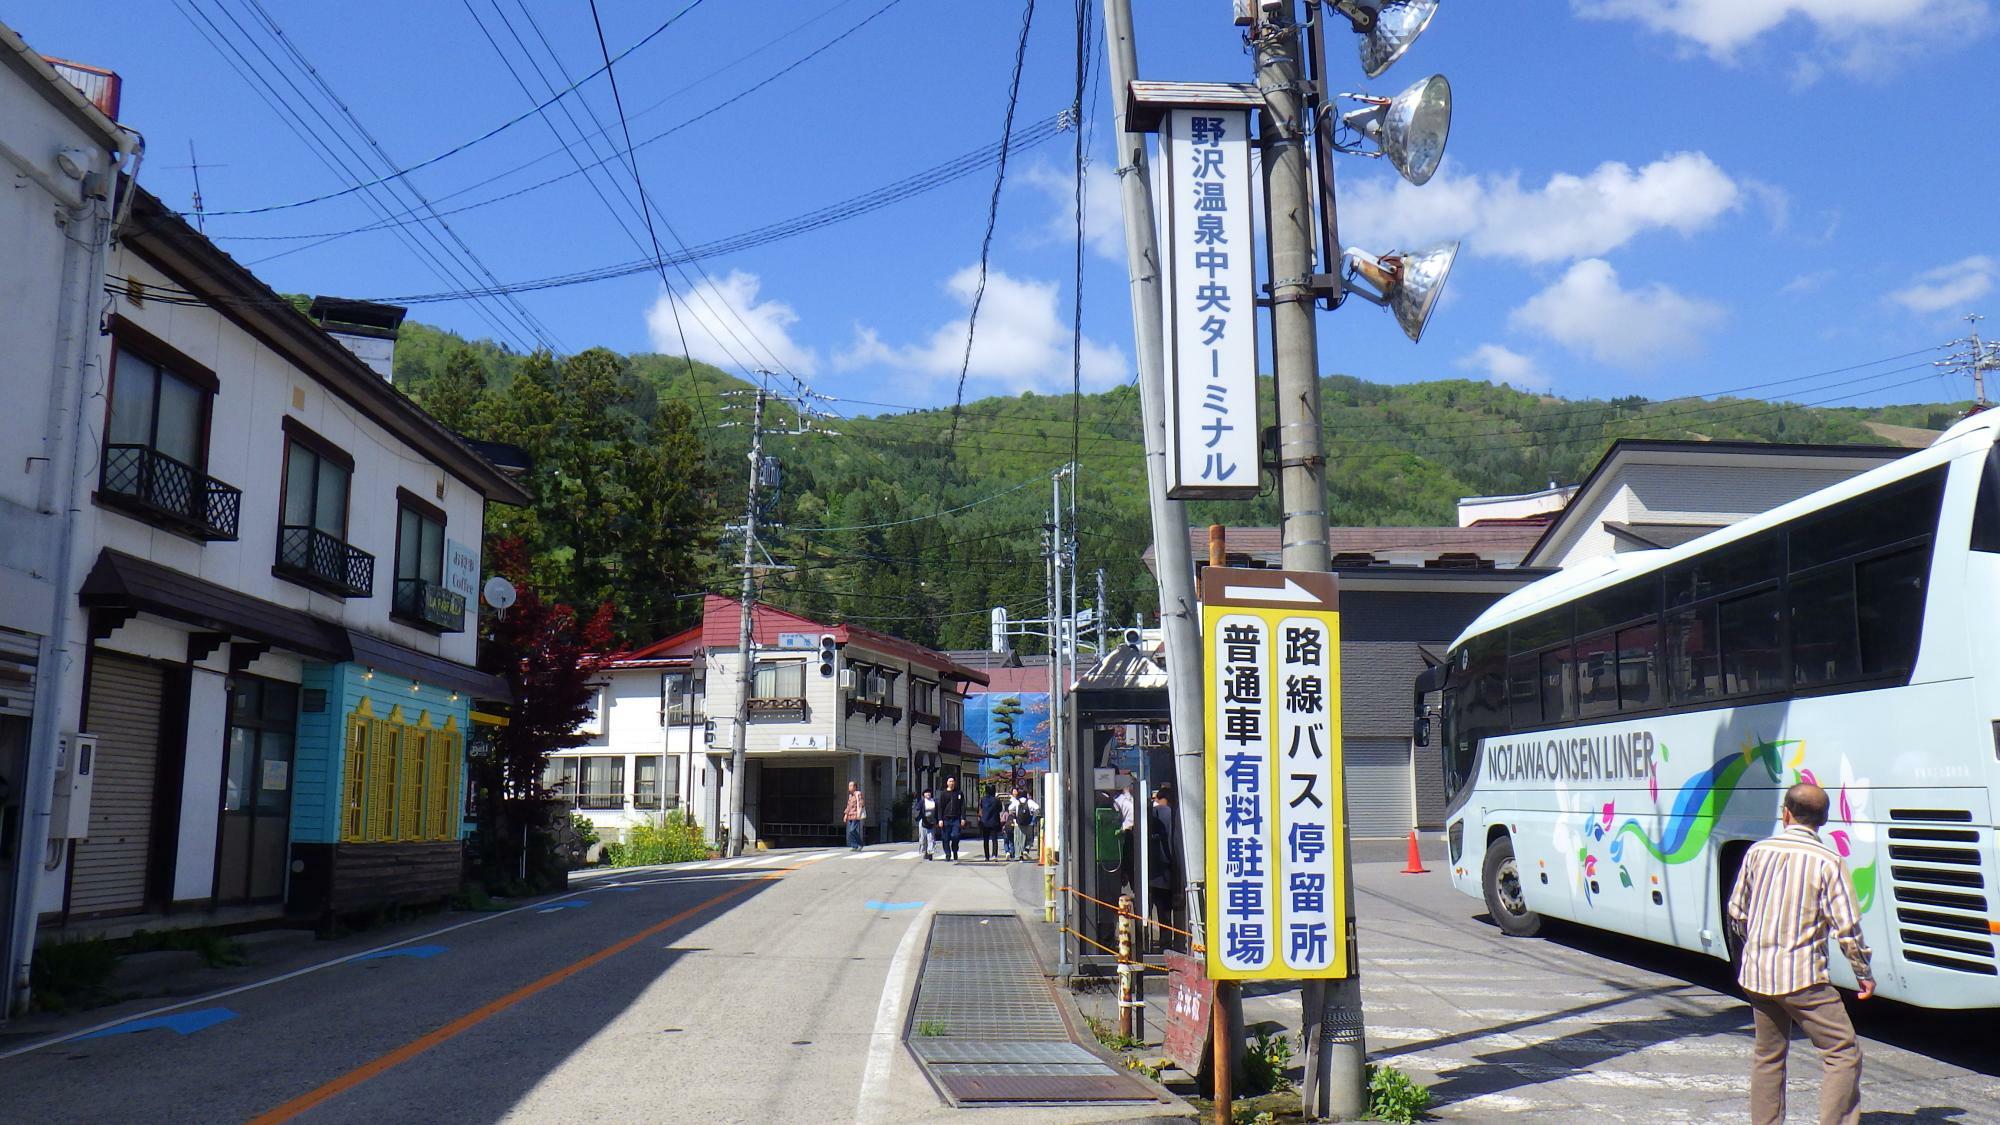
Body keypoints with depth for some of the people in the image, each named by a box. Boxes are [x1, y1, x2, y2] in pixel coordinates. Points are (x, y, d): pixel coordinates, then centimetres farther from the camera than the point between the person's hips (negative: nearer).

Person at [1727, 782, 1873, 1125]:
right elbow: (1847, 926, -10)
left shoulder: (1758, 851, 4)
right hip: (1803, 977, -5)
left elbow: (1737, 913, 11)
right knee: (1844, 1055, 2)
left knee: (1767, 1057, 17)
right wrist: (1864, 973, 3)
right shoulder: (1827, 861, -9)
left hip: (1757, 974, 5)